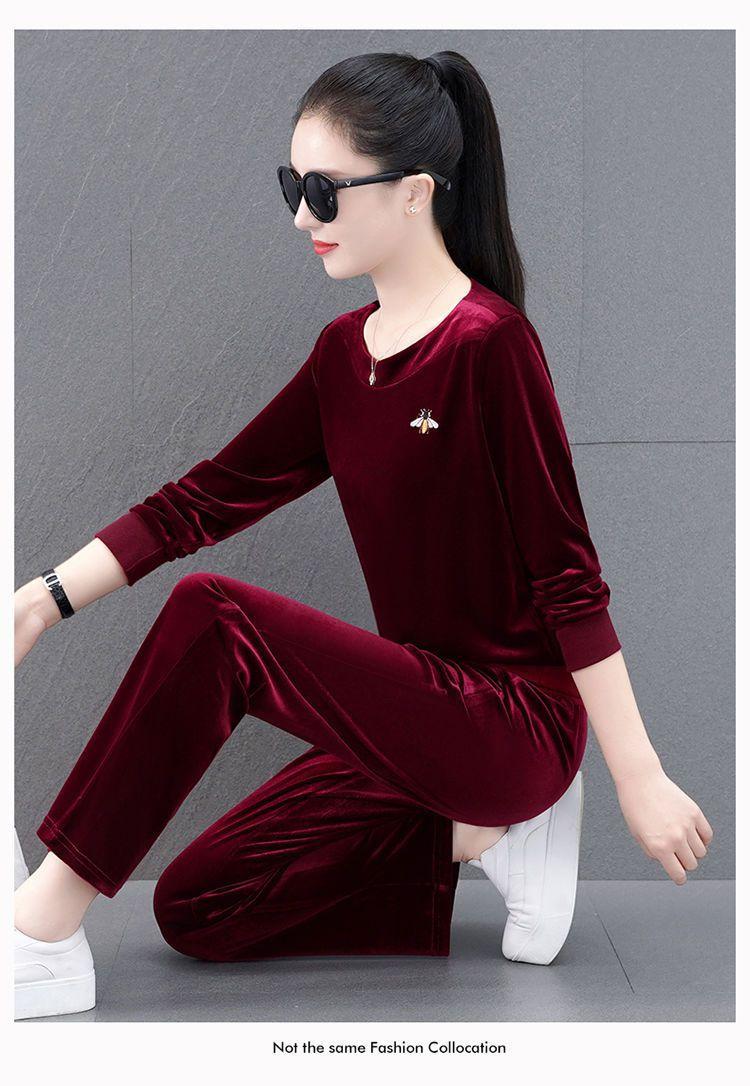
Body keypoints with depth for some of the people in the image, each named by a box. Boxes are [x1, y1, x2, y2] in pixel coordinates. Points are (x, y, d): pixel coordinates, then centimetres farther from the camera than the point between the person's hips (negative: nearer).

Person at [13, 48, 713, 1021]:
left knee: (214, 615, -25)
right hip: (423, 713, 9)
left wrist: (641, 780, -15)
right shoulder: (345, 352, 7)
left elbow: (569, 575, -17)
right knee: (196, 911, 9)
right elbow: (206, 498, 8)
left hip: (518, 723, -9)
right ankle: (481, 838, 8)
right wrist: (46, 600, -2)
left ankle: (44, 931, -15)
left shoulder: (490, 344, -17)